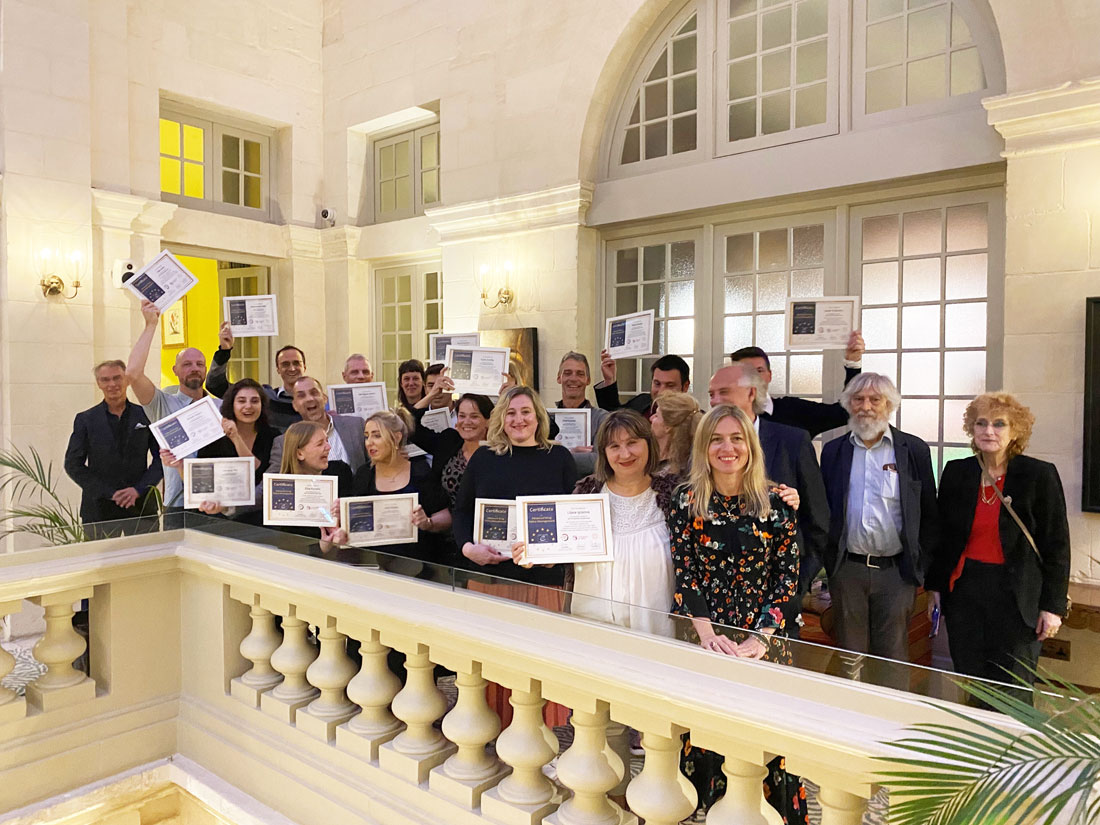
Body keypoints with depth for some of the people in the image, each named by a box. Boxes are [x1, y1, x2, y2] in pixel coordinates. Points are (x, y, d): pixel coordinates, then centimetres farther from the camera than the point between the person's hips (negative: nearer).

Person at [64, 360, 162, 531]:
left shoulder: (146, 415, 6)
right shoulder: (85, 419, 5)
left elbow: (161, 459, 5)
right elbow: (73, 465, 2)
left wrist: (138, 489, -8)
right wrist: (109, 493, -7)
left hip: (141, 505, 0)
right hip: (99, 508, 0)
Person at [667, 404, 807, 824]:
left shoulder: (776, 501, -2)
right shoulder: (686, 499, -1)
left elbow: (788, 576, -2)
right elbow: (684, 572, -4)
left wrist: (762, 637, -12)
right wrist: (707, 633, -15)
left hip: (762, 637, 0)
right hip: (700, 637, 0)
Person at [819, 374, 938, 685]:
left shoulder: (914, 450, 1)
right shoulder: (833, 451, 6)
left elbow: (929, 513, 3)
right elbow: (822, 510, 8)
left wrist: (924, 567, -1)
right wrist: (825, 564, 3)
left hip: (896, 570, -1)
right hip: (847, 569, 2)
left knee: (893, 657, 7)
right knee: (850, 656, 11)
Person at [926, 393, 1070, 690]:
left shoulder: (1040, 475, -5)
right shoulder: (955, 472, 4)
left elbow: (1057, 545, -3)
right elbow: (942, 535, 10)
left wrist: (1053, 606, -5)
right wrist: (936, 587, 9)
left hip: (1017, 596, -3)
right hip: (964, 591, 3)